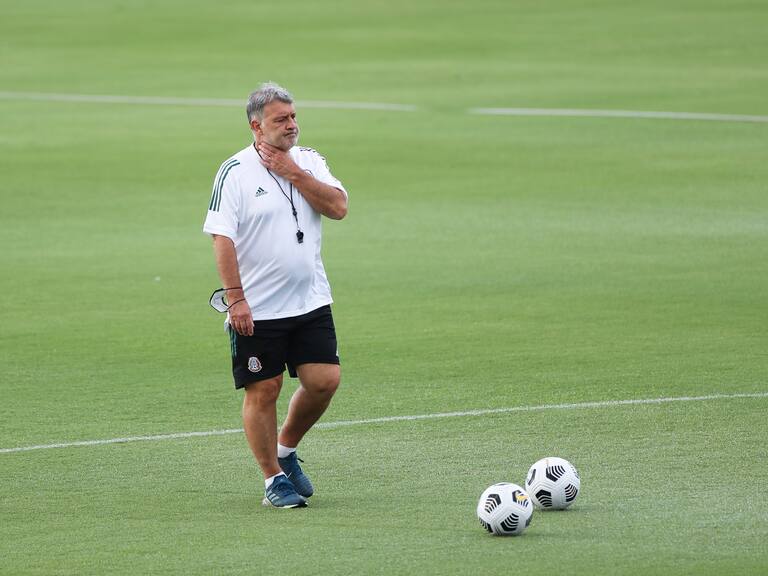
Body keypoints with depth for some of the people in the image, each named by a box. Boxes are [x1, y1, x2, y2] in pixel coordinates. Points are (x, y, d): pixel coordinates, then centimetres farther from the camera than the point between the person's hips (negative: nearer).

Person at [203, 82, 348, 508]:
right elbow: (222, 238, -14)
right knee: (263, 391, -1)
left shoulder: (308, 161, 7)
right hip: (256, 311, -4)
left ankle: (286, 449, 23)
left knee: (324, 380, -2)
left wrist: (294, 173, -12)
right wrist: (235, 297, -20)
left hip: (310, 302, 5)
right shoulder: (235, 173, -9)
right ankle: (274, 478, 13)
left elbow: (338, 207, -6)